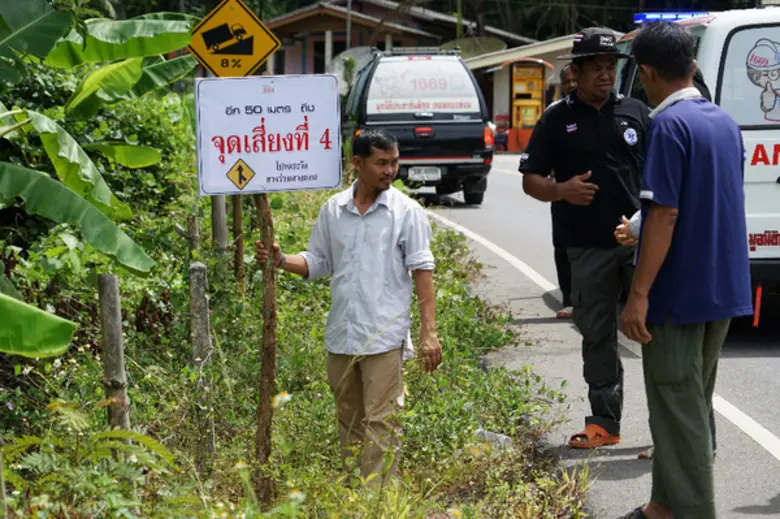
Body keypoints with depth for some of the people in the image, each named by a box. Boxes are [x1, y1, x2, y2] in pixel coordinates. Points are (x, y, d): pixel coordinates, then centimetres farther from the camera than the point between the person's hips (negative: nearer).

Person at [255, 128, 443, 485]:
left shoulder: (407, 212, -1)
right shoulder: (333, 210, 9)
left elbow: (422, 271, -4)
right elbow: (317, 262, 15)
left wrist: (429, 331, -10)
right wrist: (281, 261, -5)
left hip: (384, 335, -4)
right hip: (340, 335, 5)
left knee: (380, 422, -7)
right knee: (348, 421, 14)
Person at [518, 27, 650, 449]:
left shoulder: (636, 113, 8)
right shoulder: (558, 120, 4)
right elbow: (530, 179, 5)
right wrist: (561, 190, -15)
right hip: (589, 248, 0)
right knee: (597, 334, 7)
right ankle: (604, 422, 17)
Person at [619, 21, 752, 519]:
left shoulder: (669, 124, -16)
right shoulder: (725, 122, 10)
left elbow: (665, 215, -21)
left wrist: (639, 294, -19)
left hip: (680, 291, -8)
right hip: (722, 288, 8)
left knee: (678, 408, 0)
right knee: (692, 403, 17)